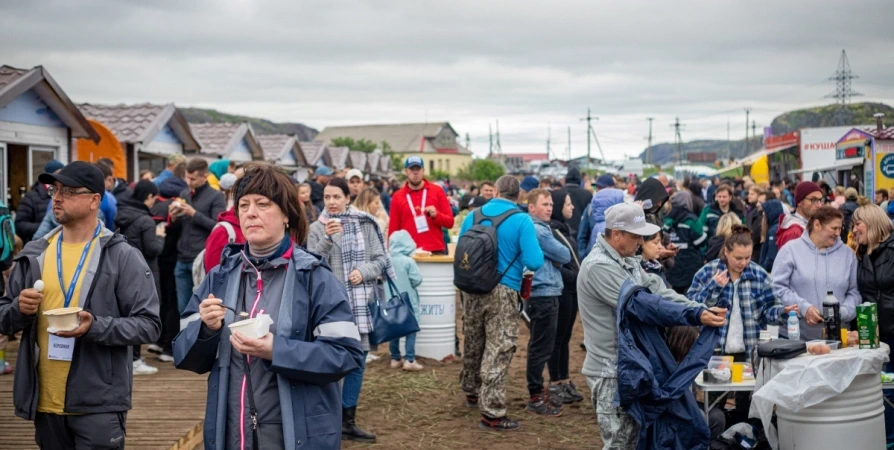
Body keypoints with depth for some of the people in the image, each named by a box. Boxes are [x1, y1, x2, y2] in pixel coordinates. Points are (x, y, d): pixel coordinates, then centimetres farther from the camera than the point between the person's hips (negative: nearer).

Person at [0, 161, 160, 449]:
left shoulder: (122, 256, -5)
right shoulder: (34, 255, 9)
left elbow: (149, 324, -9)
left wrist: (95, 327, -23)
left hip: (99, 405, -5)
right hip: (45, 404, 5)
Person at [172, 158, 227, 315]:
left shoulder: (216, 197, -2)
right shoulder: (183, 194, 14)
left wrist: (194, 213, -15)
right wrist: (174, 217, -2)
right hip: (182, 260, 6)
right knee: (183, 307, 9)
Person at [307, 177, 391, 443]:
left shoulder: (365, 225, 5)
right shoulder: (317, 228, 1)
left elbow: (381, 259, 6)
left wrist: (364, 272, -12)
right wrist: (327, 239, -20)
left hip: (359, 301, 2)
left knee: (358, 358, 7)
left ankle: (348, 420, 19)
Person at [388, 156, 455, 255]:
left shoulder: (437, 191, 7)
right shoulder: (397, 197, 7)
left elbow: (450, 222, 6)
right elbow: (393, 230, 8)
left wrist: (436, 215, -12)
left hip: (436, 251, 0)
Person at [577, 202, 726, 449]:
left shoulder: (627, 261, 10)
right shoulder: (599, 267, -21)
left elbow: (657, 291, 3)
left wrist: (700, 309, -10)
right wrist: (696, 316, -22)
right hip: (612, 369, -9)